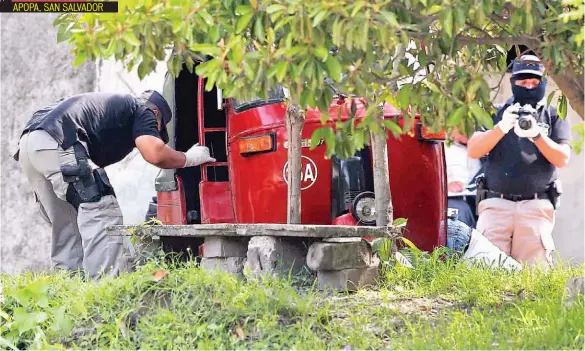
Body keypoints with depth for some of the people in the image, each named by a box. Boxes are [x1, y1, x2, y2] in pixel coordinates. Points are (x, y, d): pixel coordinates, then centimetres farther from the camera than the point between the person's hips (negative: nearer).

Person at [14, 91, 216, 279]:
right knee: (102, 214, -6)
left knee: (66, 224, 18)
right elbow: (155, 154, -4)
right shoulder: (142, 110, 13)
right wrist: (188, 158, 13)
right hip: (56, 144, -9)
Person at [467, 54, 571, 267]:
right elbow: (473, 151, 3)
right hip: (496, 203, 1)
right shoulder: (497, 113, 16)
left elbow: (562, 160, 2)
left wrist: (537, 135, -15)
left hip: (536, 207, 0)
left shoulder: (554, 116, 15)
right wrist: (501, 127, -13)